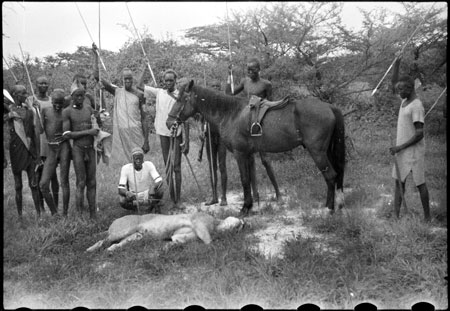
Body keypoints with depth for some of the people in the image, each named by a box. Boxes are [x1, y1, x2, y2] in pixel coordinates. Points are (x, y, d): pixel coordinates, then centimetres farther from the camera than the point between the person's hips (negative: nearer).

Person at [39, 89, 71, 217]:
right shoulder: (45, 110, 10)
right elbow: (41, 130, 10)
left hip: (64, 147, -3)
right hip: (51, 150, 3)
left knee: (64, 182, -3)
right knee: (43, 184, -5)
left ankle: (65, 214, 5)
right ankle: (54, 212, 10)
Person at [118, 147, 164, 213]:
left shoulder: (149, 165, -14)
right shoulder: (126, 168, -14)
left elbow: (159, 181, -21)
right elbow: (121, 190, -18)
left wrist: (153, 187, -44)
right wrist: (127, 193, -42)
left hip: (148, 196, 0)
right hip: (134, 197, 0)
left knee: (159, 192, -32)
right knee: (122, 201, -31)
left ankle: (155, 204, 3)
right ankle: (135, 207, 3)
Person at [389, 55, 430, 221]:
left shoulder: (417, 106, -18)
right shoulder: (405, 100, 8)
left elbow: (419, 134, -21)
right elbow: (394, 83, 22)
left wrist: (400, 147, -20)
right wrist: (397, 65, 7)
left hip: (414, 151, -9)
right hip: (402, 150, 9)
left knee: (420, 184, 0)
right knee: (399, 181, 7)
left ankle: (427, 217, 10)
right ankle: (396, 216, 10)